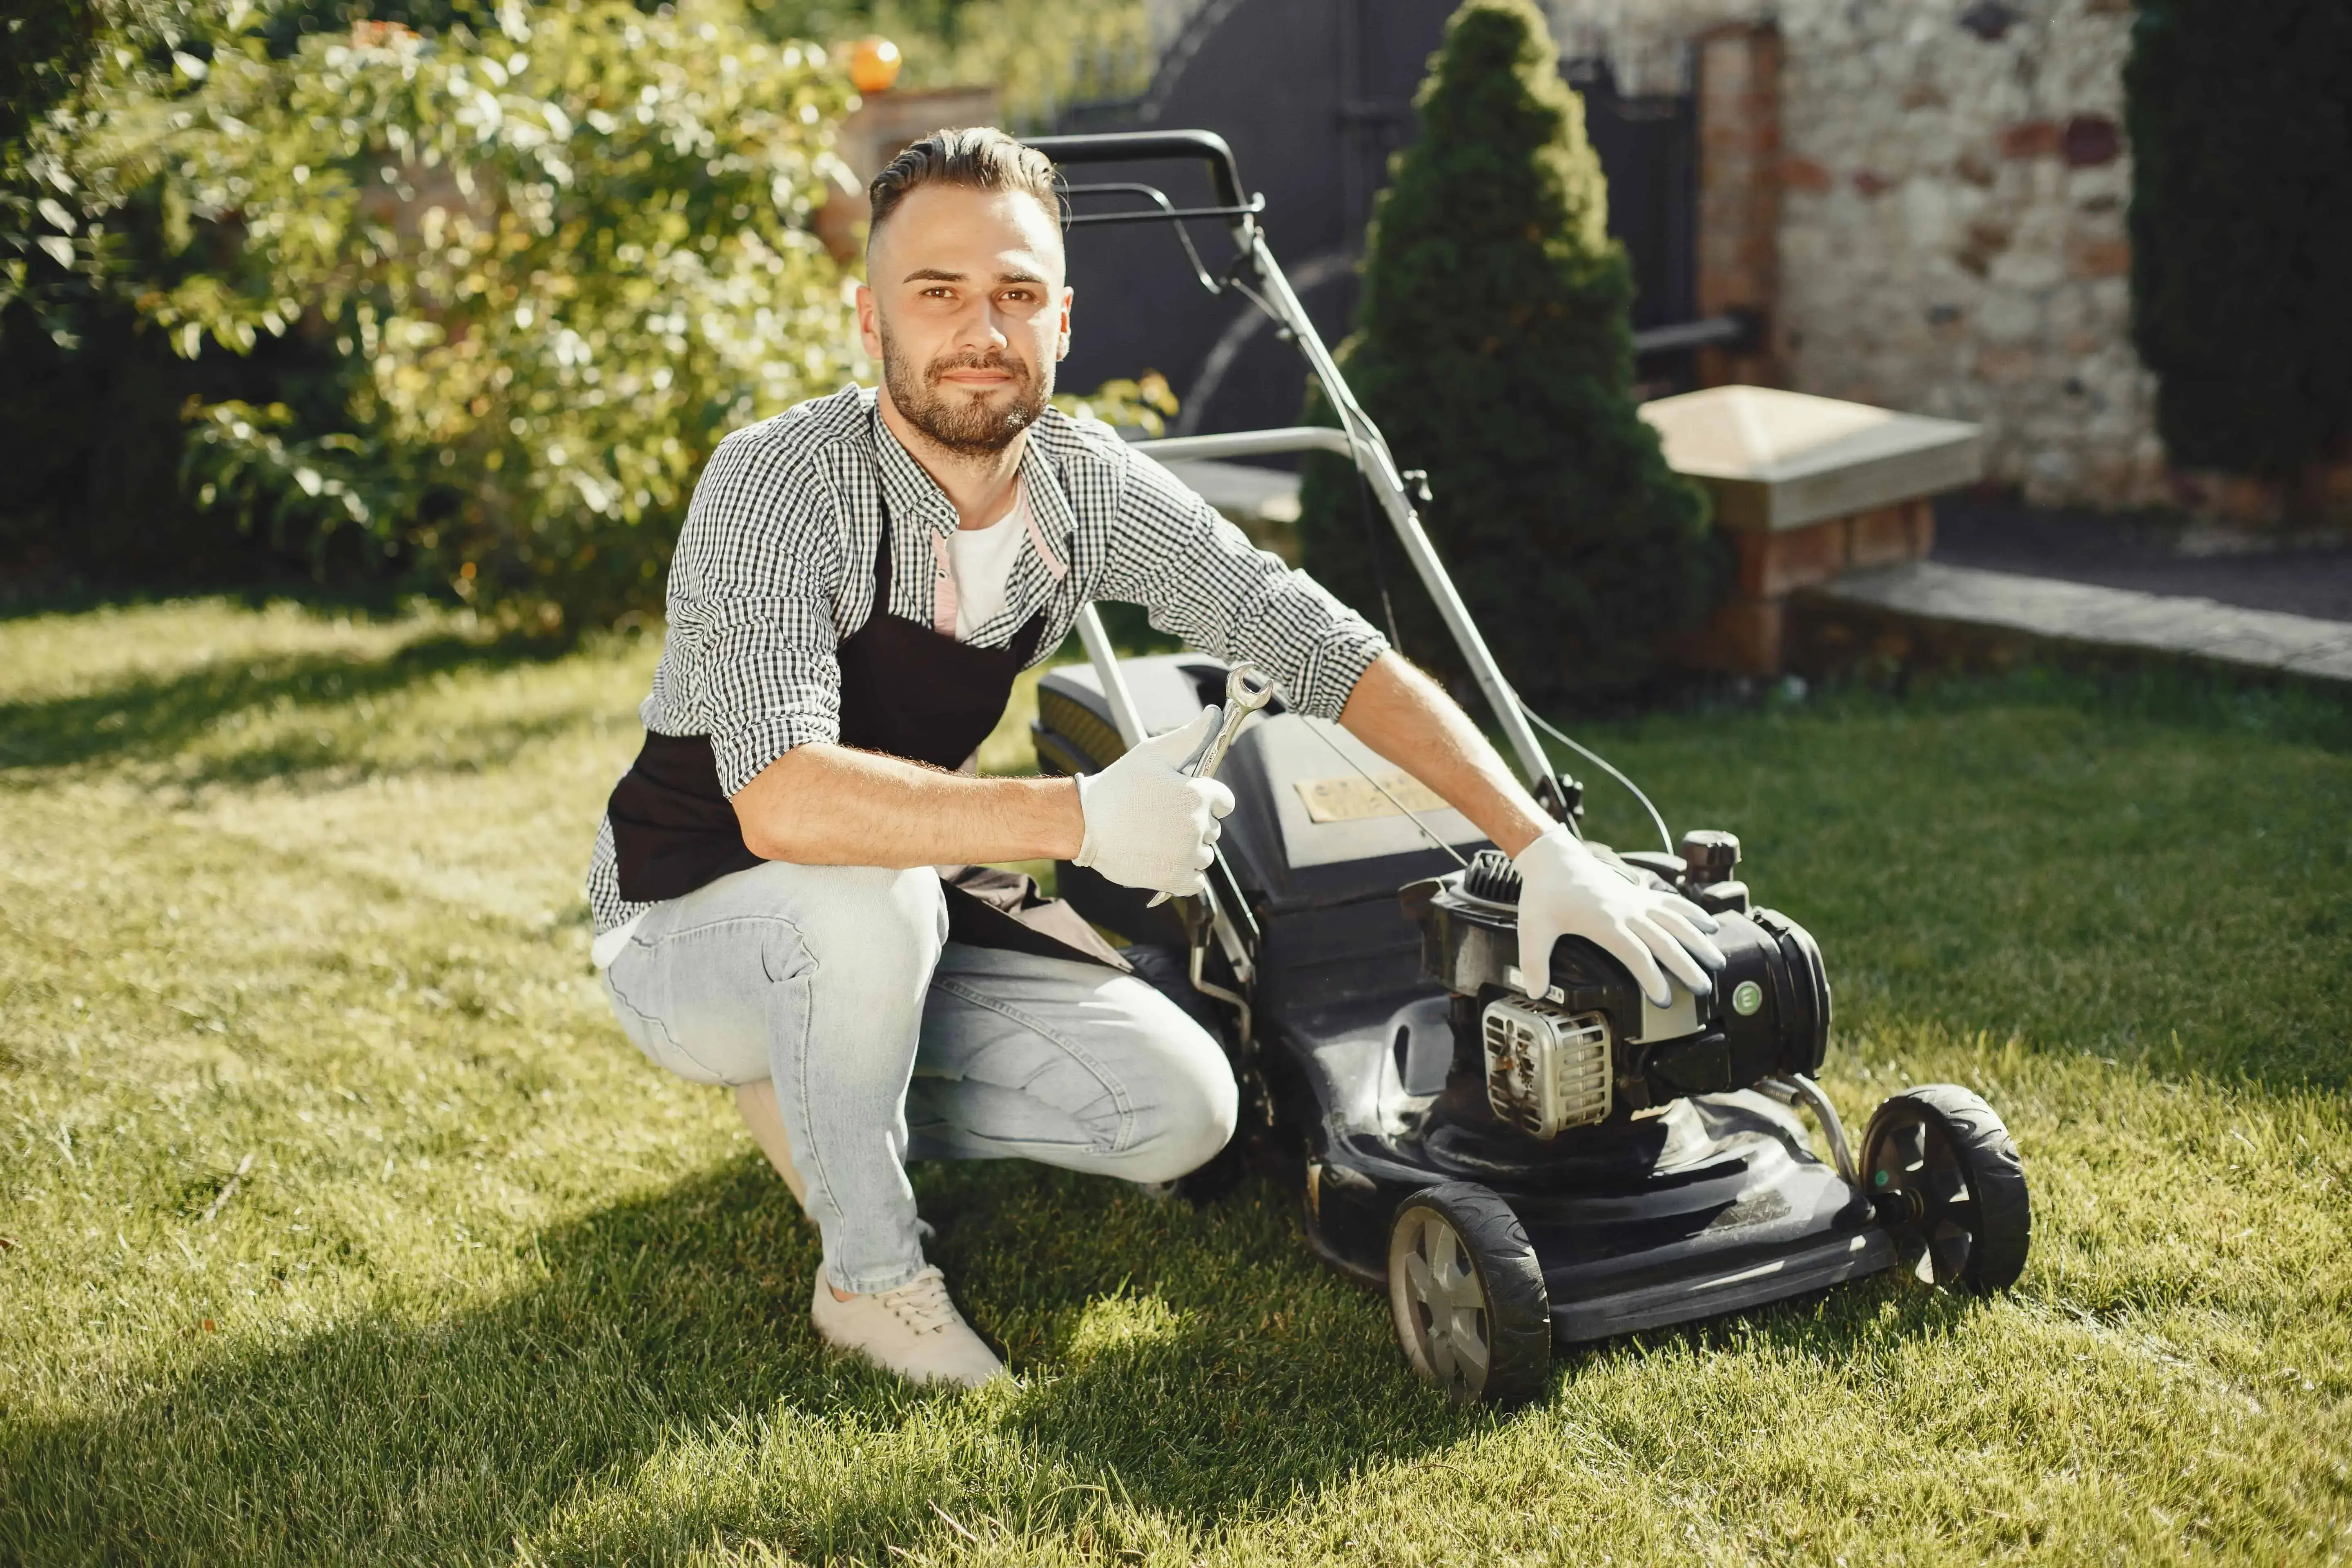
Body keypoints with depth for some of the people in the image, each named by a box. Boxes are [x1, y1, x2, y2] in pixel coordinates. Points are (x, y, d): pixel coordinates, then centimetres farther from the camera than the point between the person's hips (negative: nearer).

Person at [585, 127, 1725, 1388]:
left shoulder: (1088, 483, -11)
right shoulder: (778, 488, -28)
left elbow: (1325, 649, -10)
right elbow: (783, 801, -41)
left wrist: (1546, 848, -17)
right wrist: (1078, 821, -47)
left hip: (909, 919, 5)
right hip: (695, 928, -5)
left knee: (1180, 1110, -9)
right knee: (872, 890, -38)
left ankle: (828, 1096, 11)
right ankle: (868, 1272, -13)